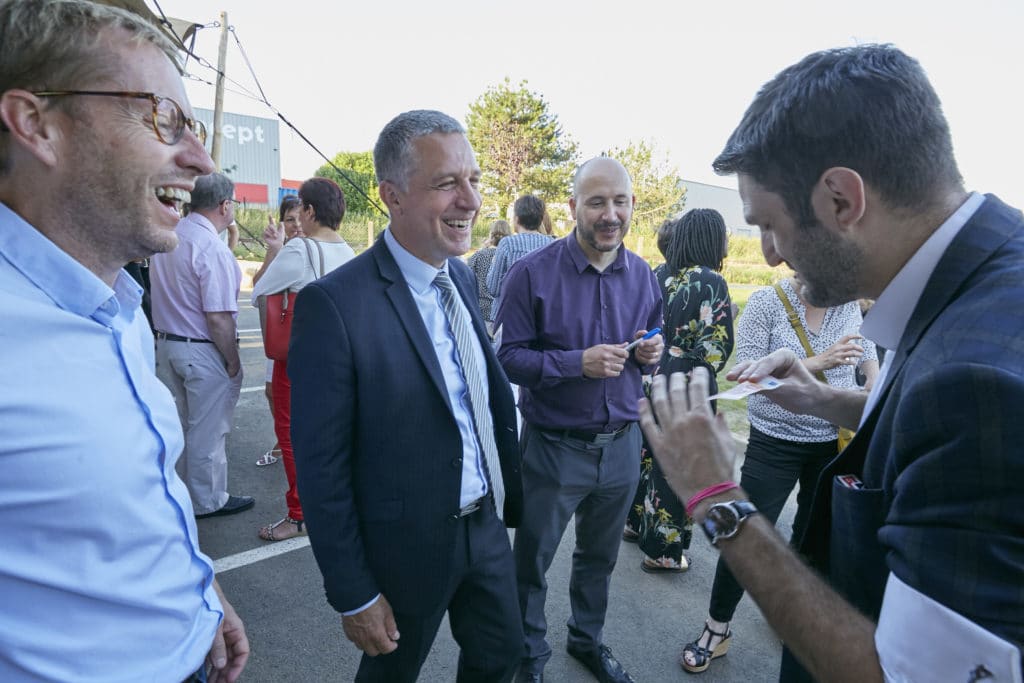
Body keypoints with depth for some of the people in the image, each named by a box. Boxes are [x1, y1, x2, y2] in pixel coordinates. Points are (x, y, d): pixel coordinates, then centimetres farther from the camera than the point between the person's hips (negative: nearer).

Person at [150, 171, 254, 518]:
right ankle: (209, 501, 23)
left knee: (177, 425, 21)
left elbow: (165, 294, 13)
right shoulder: (213, 247, -22)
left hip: (166, 343, 8)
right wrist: (233, 360, -14)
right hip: (203, 352, -8)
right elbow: (218, 318, -23)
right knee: (207, 431, 7)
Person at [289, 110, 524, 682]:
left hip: (486, 524, 6)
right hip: (407, 545, -5)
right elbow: (321, 467, -18)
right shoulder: (334, 304, -23)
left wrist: (508, 496, 10)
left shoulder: (464, 278, 0)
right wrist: (354, 596, -12)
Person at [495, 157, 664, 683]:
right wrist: (577, 362, -26)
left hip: (621, 443, 5)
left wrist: (651, 352, -10)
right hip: (554, 445, -4)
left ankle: (588, 639, 49)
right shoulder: (533, 273, -14)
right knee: (531, 562, 14)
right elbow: (507, 356, -15)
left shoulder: (642, 275, 1)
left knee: (600, 556, 24)